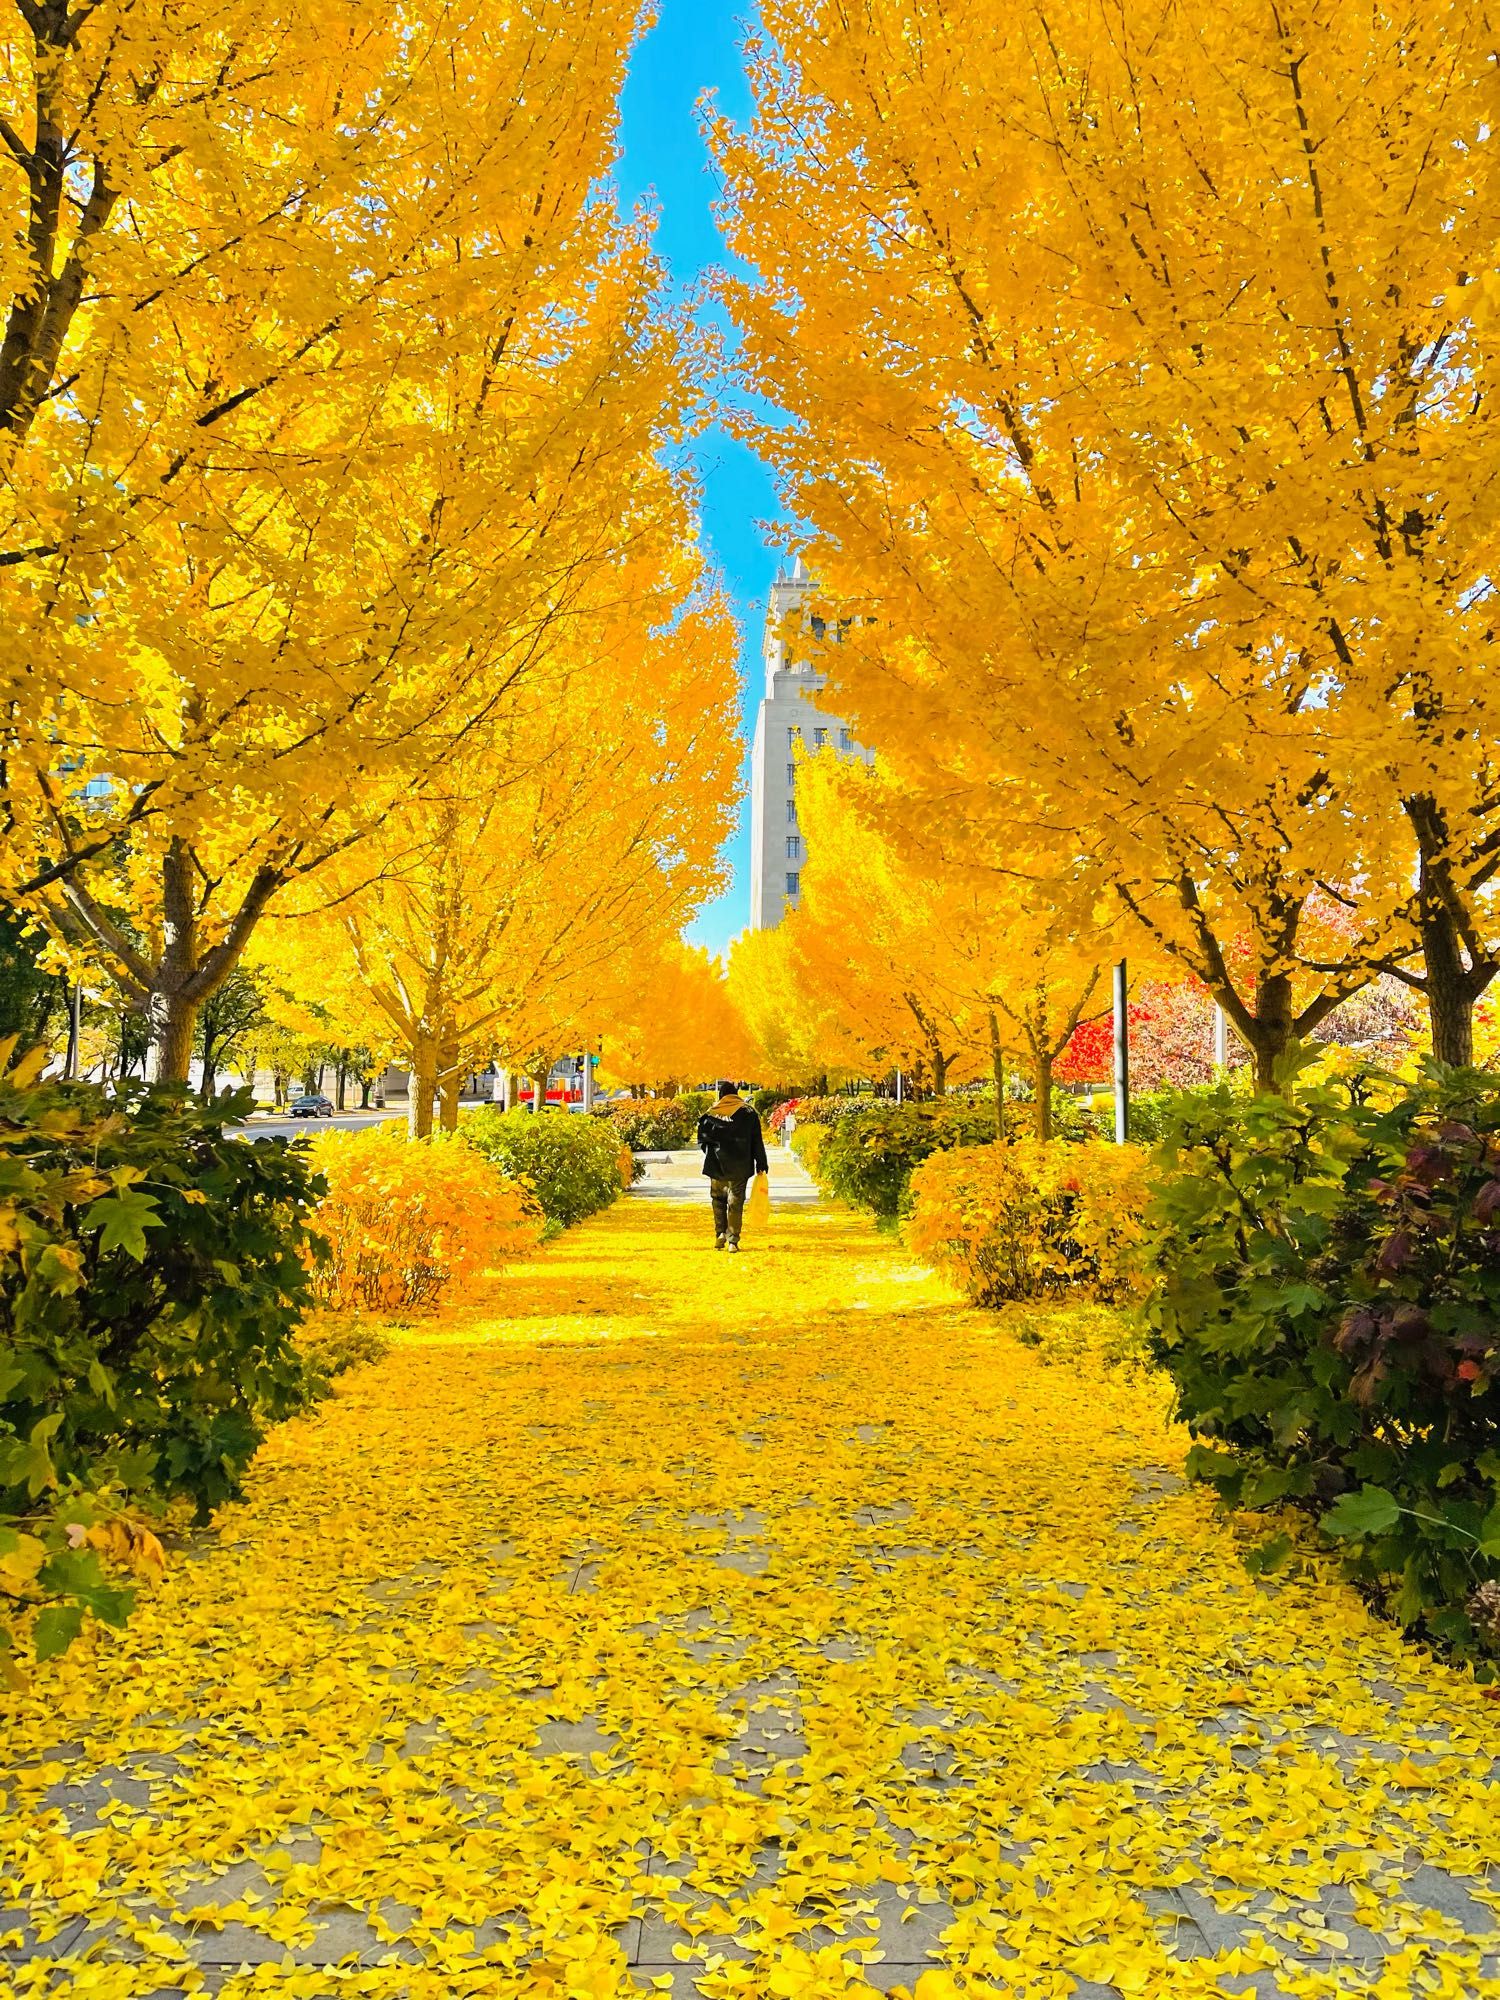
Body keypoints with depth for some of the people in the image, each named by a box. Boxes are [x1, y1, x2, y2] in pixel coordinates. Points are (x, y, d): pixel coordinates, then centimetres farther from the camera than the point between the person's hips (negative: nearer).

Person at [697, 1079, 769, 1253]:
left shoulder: (710, 1114, -1)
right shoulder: (748, 1113, -1)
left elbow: (702, 1139, -2)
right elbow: (757, 1141, -1)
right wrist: (761, 1165, 3)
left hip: (717, 1166, 1)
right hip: (740, 1168, -1)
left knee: (718, 1200, 18)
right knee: (735, 1202, 3)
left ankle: (720, 1235, 10)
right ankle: (733, 1240, -1)